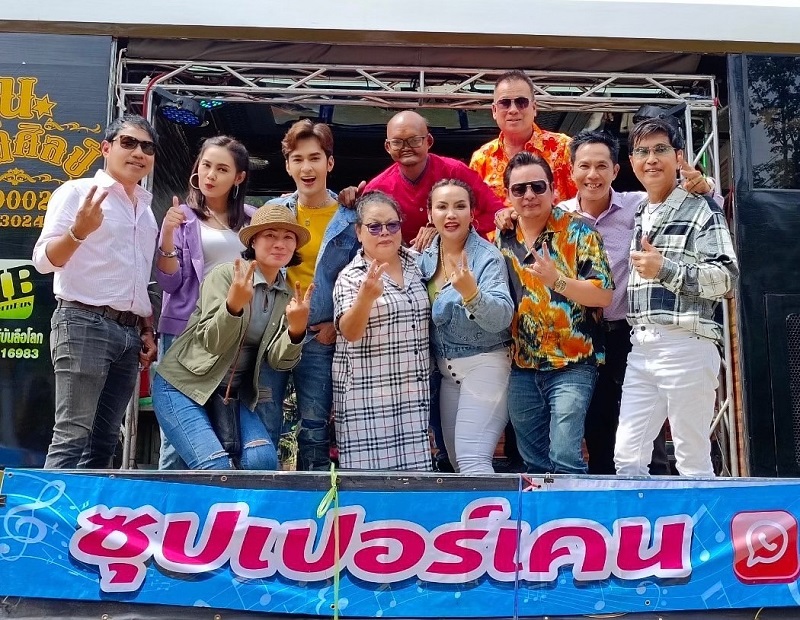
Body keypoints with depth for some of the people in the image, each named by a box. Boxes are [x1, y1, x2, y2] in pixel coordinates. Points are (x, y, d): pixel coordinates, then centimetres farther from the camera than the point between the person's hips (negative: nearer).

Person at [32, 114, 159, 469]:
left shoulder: (147, 211, 18)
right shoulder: (77, 192, -1)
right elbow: (44, 260, -10)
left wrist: (147, 331, 17)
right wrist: (79, 231, -27)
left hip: (128, 332, 7)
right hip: (84, 324, -6)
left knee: (104, 442, 7)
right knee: (72, 437, -9)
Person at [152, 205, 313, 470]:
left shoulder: (289, 295, 2)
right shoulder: (224, 274, -12)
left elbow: (278, 361, -5)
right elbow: (212, 342, -20)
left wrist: (296, 330, -27)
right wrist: (234, 304, -40)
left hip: (233, 395, 5)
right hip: (183, 385, -5)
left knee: (263, 460, -16)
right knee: (216, 467, -20)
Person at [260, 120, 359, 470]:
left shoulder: (350, 218, 1)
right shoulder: (274, 210, 8)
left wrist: (338, 325, -7)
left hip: (320, 337, -1)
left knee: (315, 433, 6)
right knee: (263, 427, 3)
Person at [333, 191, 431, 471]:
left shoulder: (415, 264, 9)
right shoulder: (350, 277, -6)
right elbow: (350, 332, -21)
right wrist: (367, 295, -39)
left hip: (414, 391, 5)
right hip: (369, 396, -4)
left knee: (413, 464, 5)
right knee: (373, 467, -2)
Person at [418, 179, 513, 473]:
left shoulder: (488, 257, -13)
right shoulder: (425, 258, 4)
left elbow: (501, 319, -25)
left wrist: (471, 292, -40)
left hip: (485, 364, -7)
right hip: (445, 369, 7)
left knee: (473, 460, -13)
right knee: (456, 460, 12)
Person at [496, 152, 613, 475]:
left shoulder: (578, 231, -5)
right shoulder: (502, 237, 8)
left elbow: (604, 294, -12)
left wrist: (556, 279, -24)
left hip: (571, 364, -5)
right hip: (521, 367, 5)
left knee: (565, 458, -11)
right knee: (534, 463, 13)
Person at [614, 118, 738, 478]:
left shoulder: (701, 210, -1)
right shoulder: (638, 217, 20)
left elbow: (726, 277, -10)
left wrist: (664, 268, -14)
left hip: (686, 346, -7)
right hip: (641, 348, 7)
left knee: (693, 461, 1)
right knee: (627, 458, 5)